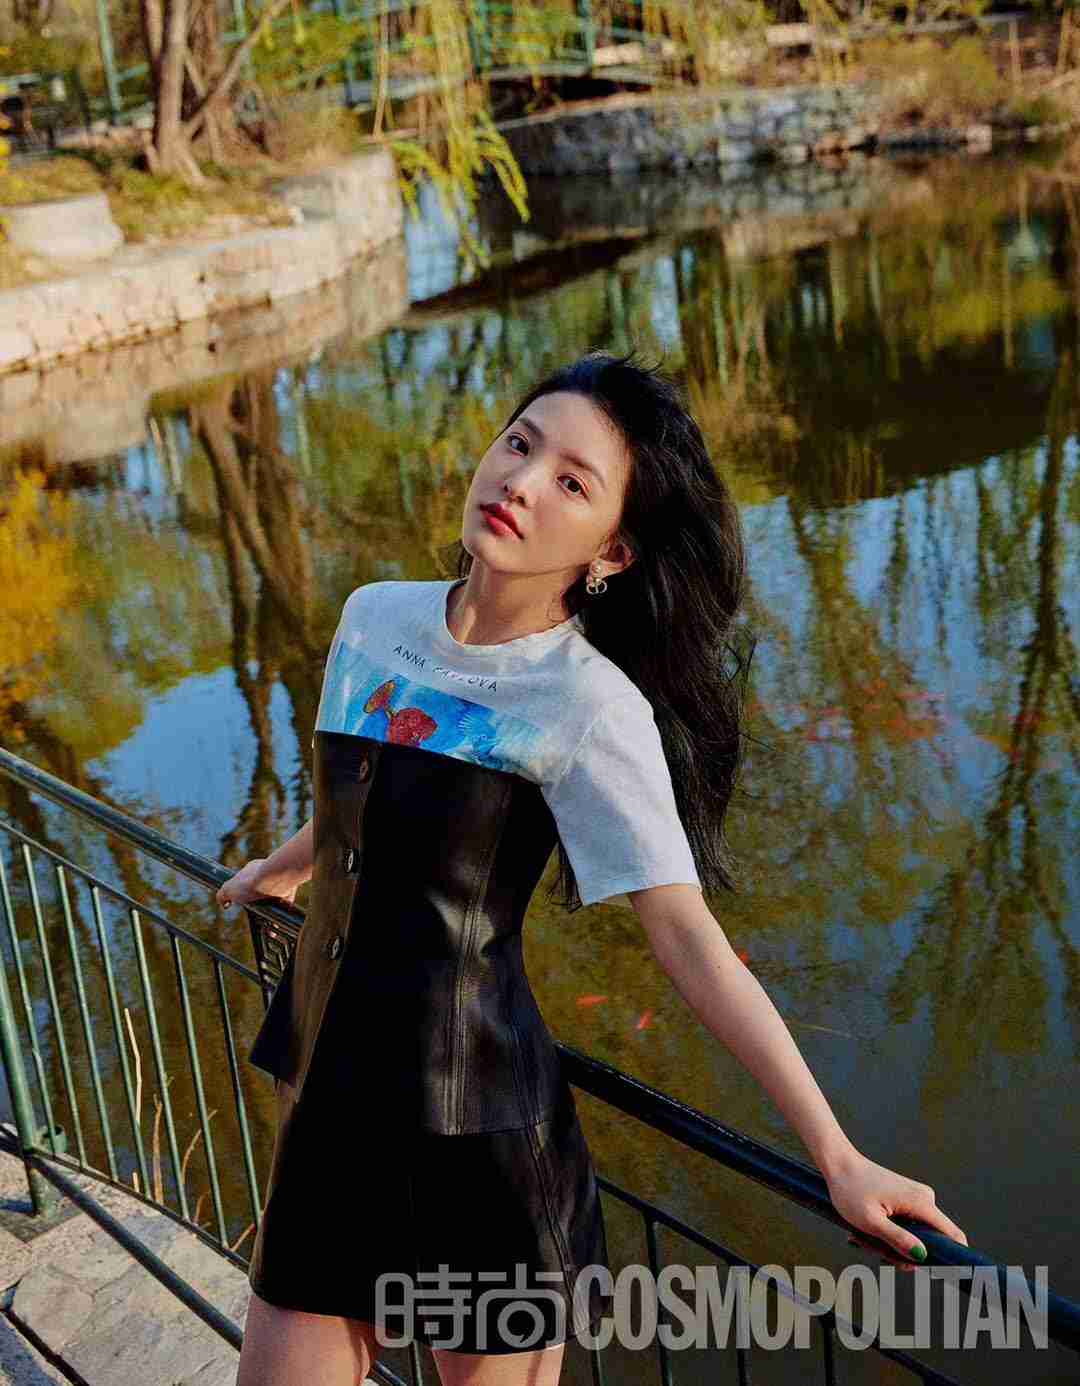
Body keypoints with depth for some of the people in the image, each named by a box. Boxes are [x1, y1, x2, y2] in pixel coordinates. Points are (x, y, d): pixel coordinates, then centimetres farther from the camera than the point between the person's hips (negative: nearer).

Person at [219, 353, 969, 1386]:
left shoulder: (589, 706, -16)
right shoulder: (373, 617, 1)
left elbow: (689, 938, -18)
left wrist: (838, 1158, -21)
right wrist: (286, 869, 40)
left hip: (476, 1124, -5)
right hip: (330, 1103, 5)